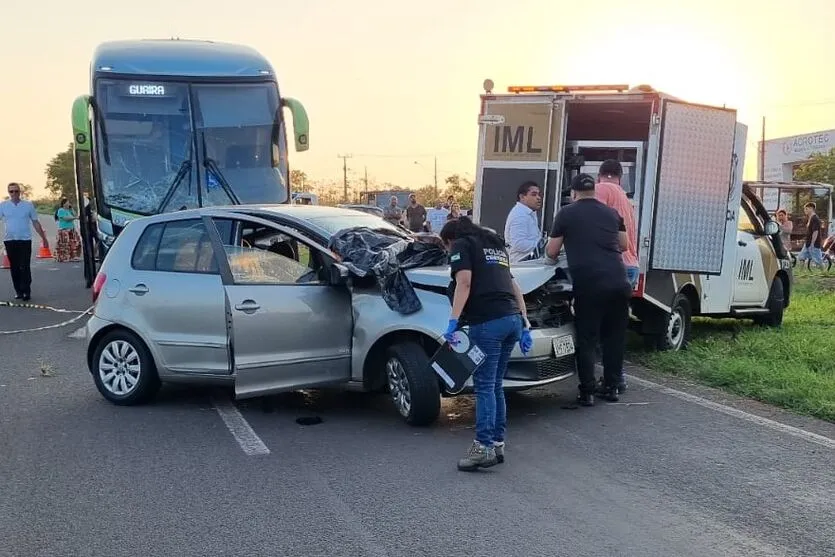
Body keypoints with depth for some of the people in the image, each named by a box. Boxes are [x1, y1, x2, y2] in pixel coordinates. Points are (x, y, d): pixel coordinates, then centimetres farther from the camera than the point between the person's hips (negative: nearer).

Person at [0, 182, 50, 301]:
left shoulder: (28, 205, 3)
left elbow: (35, 222, 9)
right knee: (14, 267, 6)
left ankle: (26, 291, -2)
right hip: (10, 240, 2)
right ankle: (18, 291, 15)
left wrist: (43, 238, 9)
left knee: (25, 267, -6)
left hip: (25, 240, -2)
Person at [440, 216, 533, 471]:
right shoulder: (496, 246, 30)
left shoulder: (461, 246, 7)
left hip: (487, 321, -7)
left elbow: (464, 283, -9)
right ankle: (497, 443, 15)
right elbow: (513, 286, 27)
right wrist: (525, 324, 25)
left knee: (484, 386, -7)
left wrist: (453, 321, -16)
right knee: (496, 385, 13)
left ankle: (484, 447, -9)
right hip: (513, 319, 8)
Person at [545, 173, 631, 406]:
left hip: (588, 284, -4)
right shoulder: (611, 213, 17)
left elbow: (552, 252, 8)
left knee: (587, 338, 3)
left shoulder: (566, 214, 5)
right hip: (617, 281, 4)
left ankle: (587, 392, 2)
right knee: (615, 336, 15)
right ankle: (611, 387, 21)